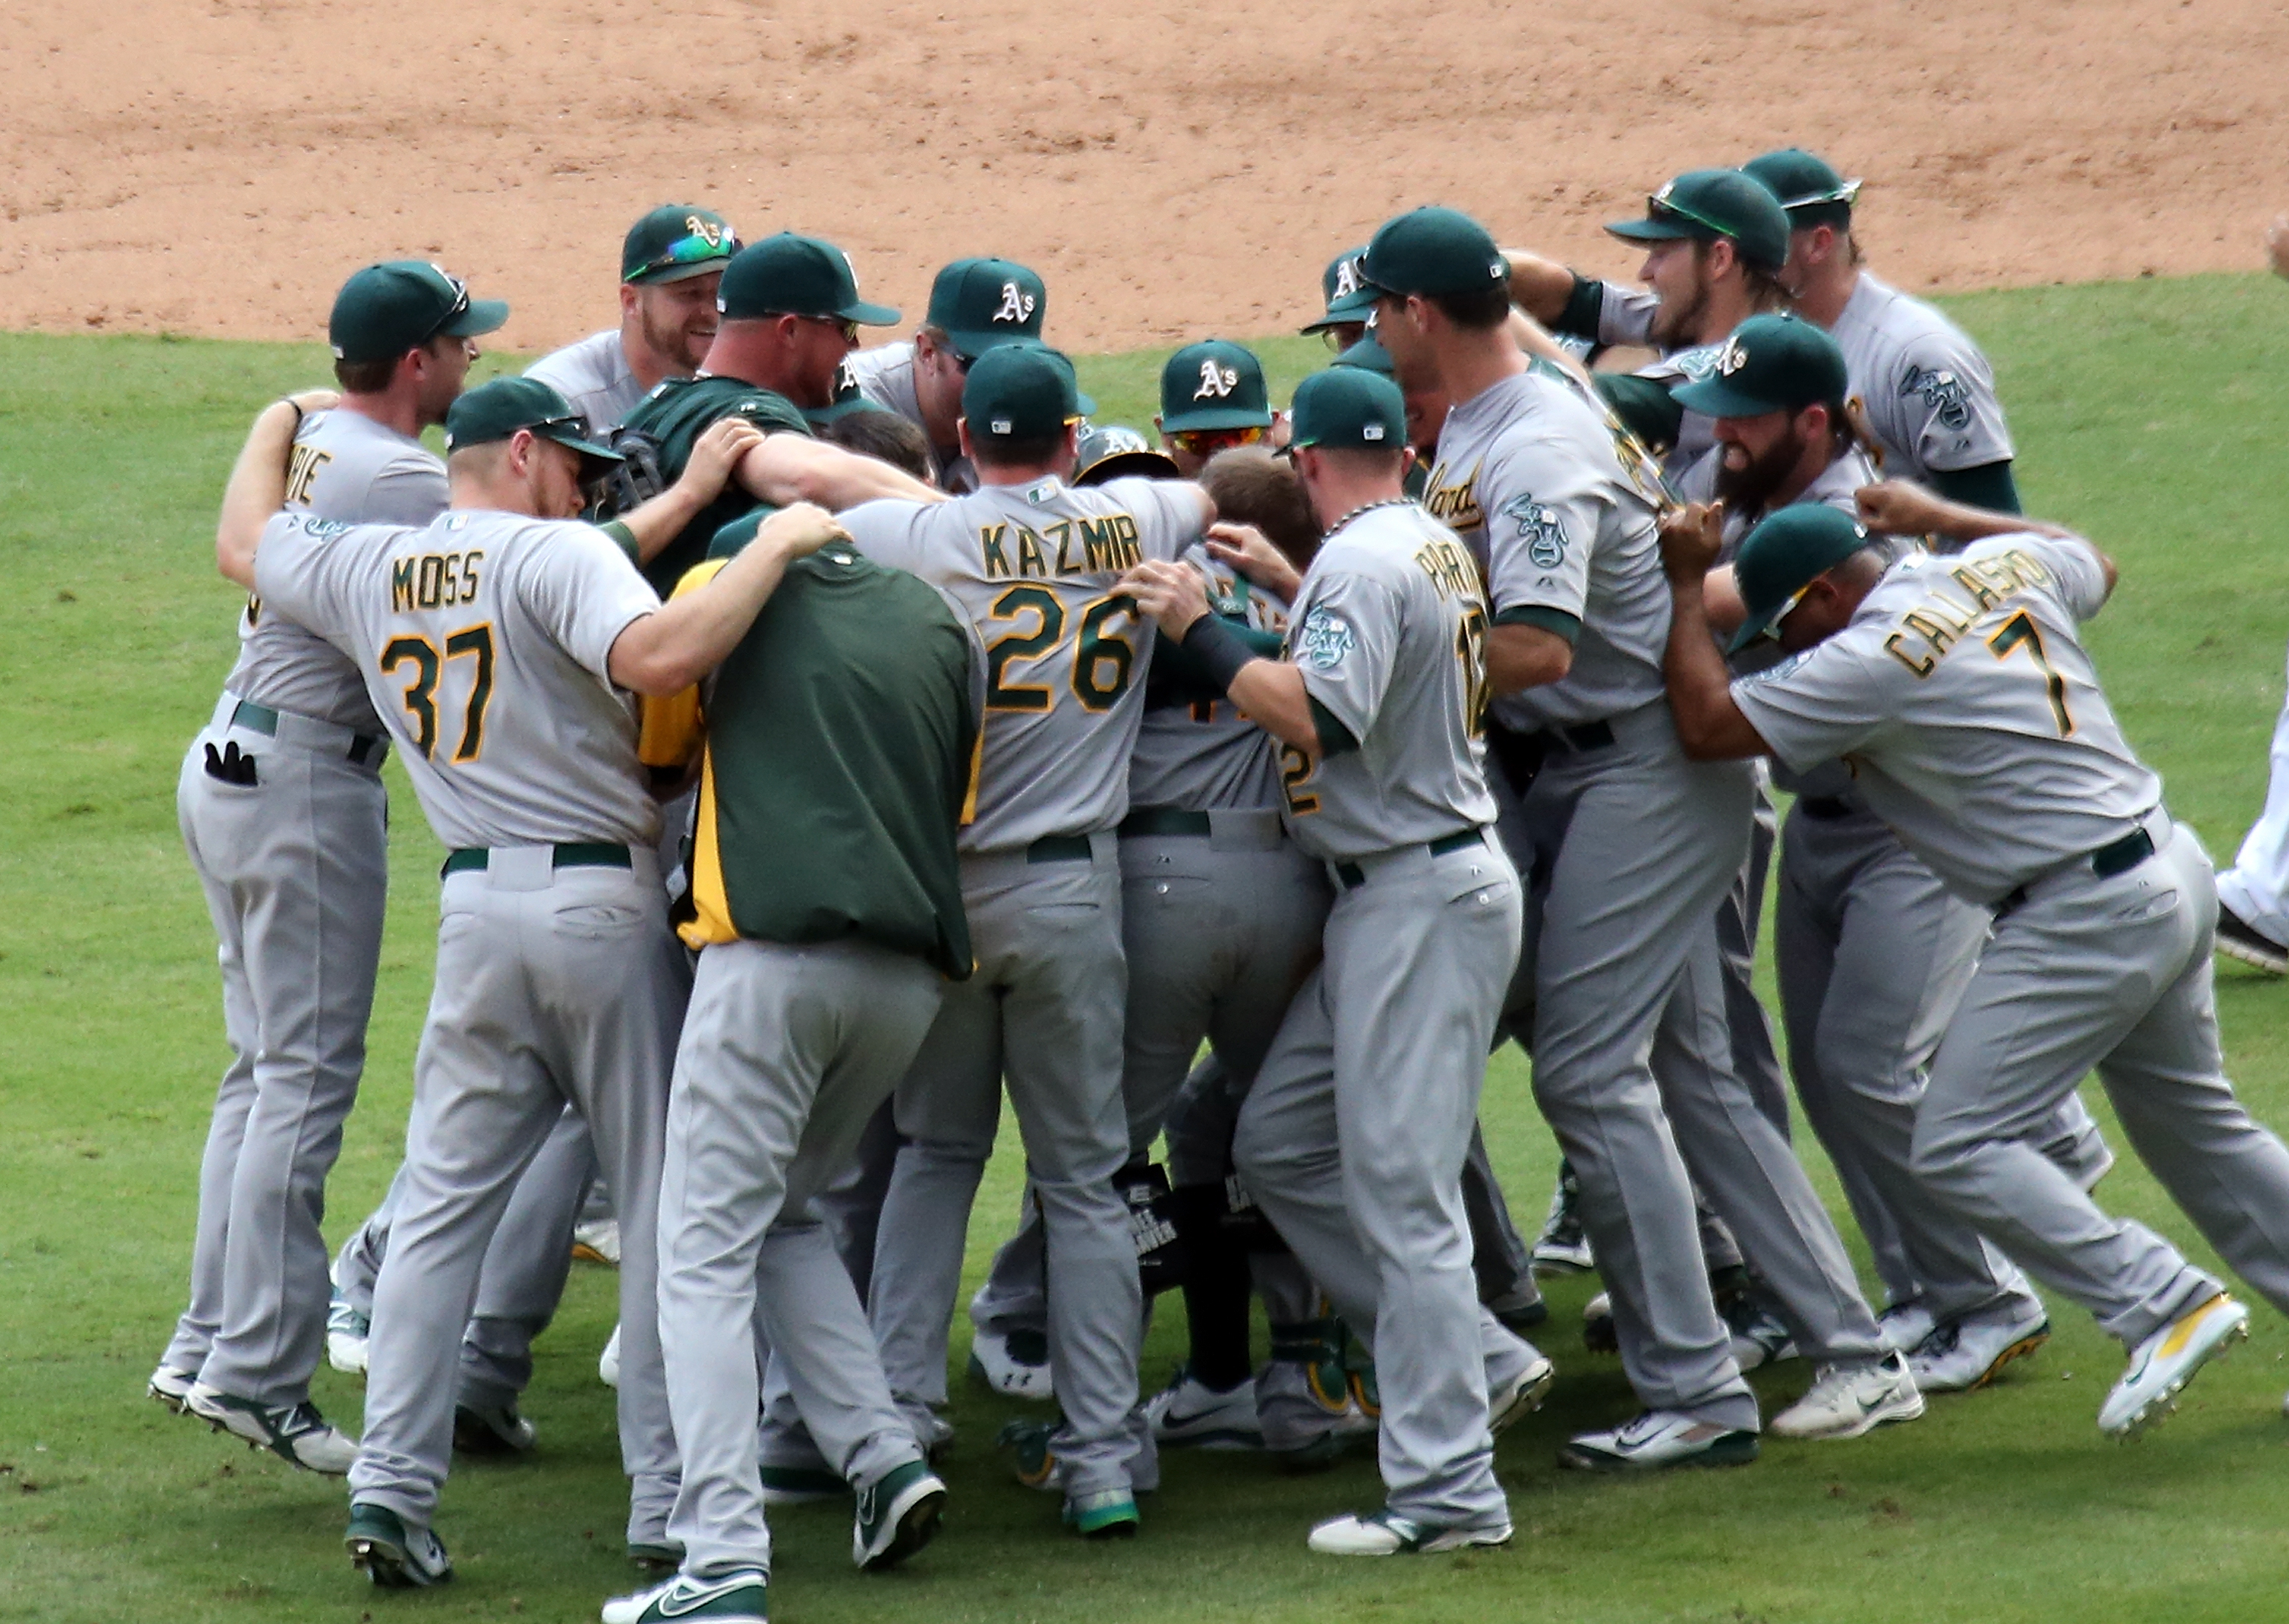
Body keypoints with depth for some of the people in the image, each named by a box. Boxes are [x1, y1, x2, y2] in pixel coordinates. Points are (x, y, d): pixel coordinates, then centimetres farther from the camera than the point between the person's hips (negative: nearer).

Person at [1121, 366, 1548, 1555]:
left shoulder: (1361, 562, -16)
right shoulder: (1438, 545, 14)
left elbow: (1317, 715, -28)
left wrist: (1203, 629, -20)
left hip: (1422, 901, -10)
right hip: (1391, 899, 10)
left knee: (1398, 1187, -9)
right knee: (1279, 1143, 14)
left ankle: (1447, 1492, -9)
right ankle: (1478, 1364, 15)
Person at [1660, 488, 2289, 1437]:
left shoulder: (1872, 660, -16)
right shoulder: (2005, 566, 7)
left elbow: (1708, 726, -11)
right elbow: (2095, 565, 30)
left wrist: (1686, 586, -1)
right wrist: (1939, 517, 30)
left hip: (2085, 913, -9)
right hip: (2175, 869, 9)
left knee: (1959, 1150, -7)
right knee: (2197, 1129, 22)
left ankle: (2168, 1307, -13)